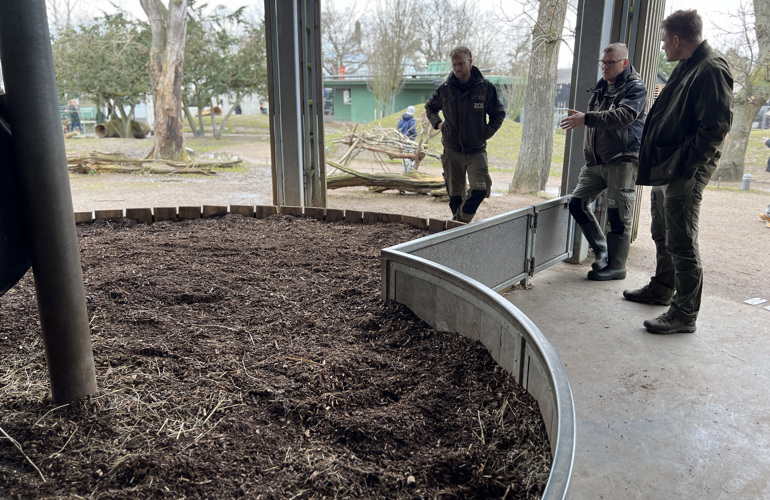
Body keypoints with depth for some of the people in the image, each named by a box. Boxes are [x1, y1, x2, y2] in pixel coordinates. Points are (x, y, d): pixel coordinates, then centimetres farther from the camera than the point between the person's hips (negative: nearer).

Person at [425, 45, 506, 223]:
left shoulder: (485, 87, -3)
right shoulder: (445, 88, 0)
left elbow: (499, 114, 10)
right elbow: (429, 107, 19)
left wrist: (486, 133, -2)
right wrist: (437, 123, 2)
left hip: (476, 150, -1)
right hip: (452, 150, 1)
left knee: (480, 189, -17)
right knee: (455, 194, 9)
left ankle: (460, 220, 3)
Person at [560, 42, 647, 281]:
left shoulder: (635, 87, -6)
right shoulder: (600, 87, 18)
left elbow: (624, 116, -26)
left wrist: (587, 118, -33)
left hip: (622, 160, -8)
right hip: (596, 160, 8)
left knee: (618, 214, -5)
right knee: (577, 203, 4)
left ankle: (616, 266, 6)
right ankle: (601, 250, 19)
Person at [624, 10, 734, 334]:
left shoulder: (711, 70, -15)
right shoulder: (686, 67, 16)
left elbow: (717, 127, -23)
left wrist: (682, 165, -21)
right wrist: (660, 164, 14)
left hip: (684, 174, -10)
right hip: (664, 170, 10)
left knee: (682, 244, -5)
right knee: (662, 235, 21)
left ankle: (684, 314, 4)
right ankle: (662, 289, 39)